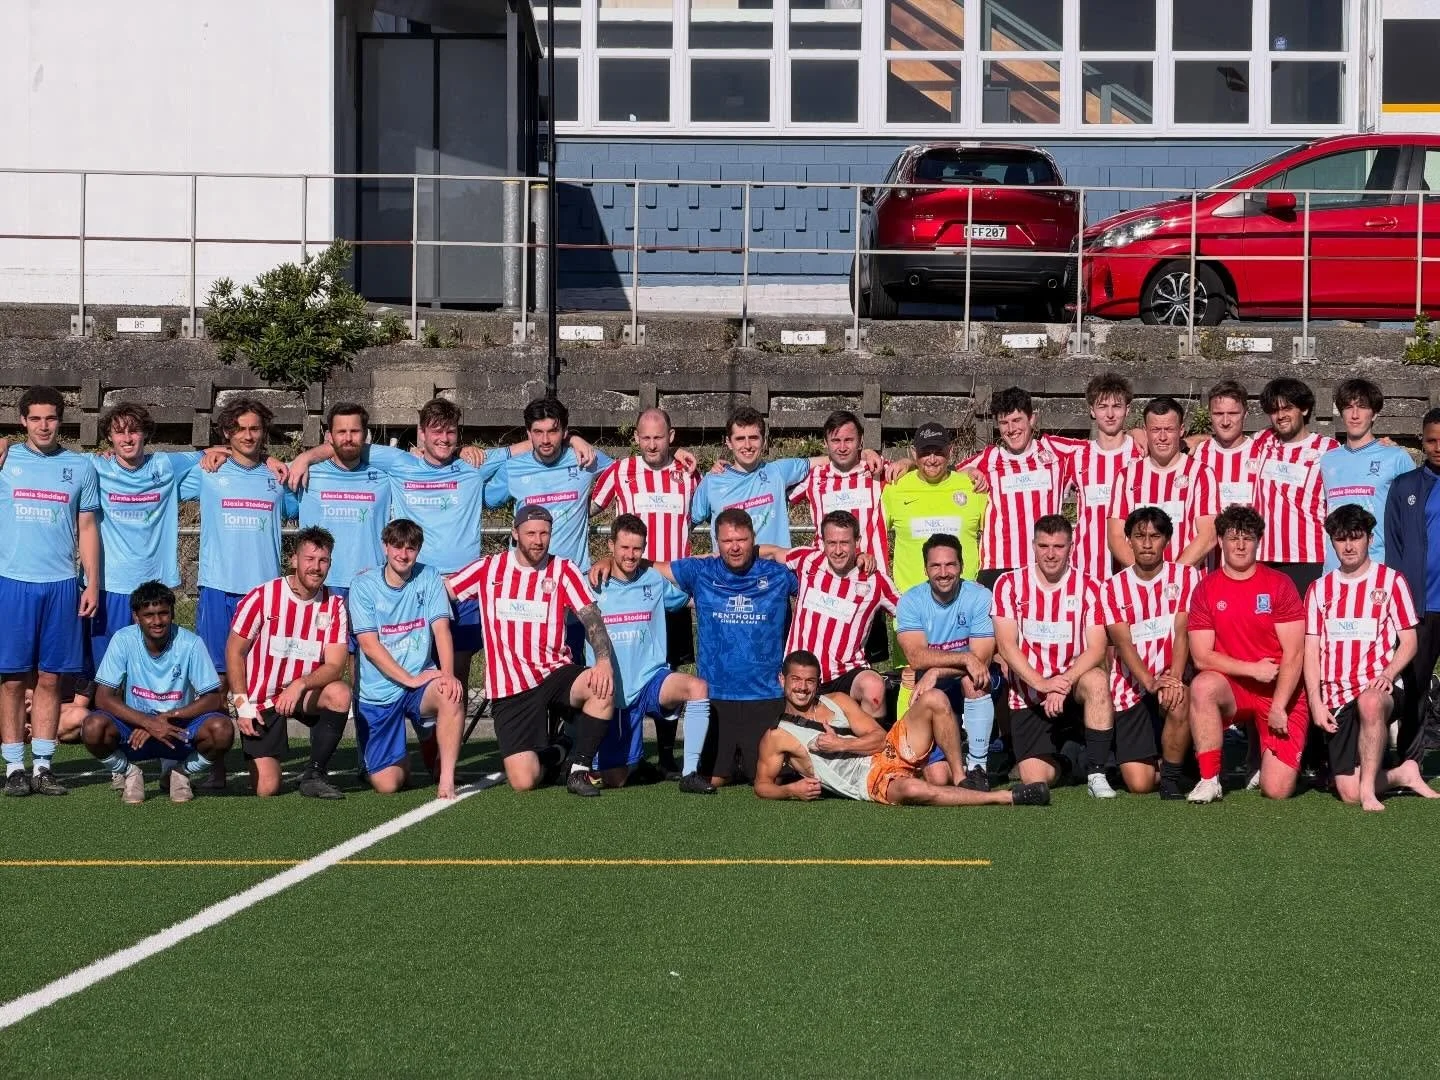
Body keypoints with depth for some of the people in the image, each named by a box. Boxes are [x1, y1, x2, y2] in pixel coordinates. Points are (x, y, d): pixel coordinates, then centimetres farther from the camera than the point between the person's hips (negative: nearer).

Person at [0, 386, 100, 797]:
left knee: (50, 678, 4)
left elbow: (87, 528, 11)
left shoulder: (80, 467, 9)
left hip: (61, 585, 1)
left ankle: (42, 764, 9)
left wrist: (92, 584, 4)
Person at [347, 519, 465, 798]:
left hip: (420, 683, 1)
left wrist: (448, 674, -25)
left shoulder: (429, 579, 2)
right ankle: (401, 761, 28)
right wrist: (410, 679, -20)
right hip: (377, 693, -1)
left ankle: (447, 778, -21)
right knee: (386, 784, -11)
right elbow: (369, 645, -11)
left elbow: (441, 630, -7)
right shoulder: (363, 584, -5)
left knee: (451, 693, -36)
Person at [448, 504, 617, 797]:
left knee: (602, 686, -34)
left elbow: (592, 619, -8)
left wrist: (604, 661, -27)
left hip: (556, 672, 0)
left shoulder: (564, 571, 2)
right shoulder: (488, 569, 5)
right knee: (522, 782, -14)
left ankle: (579, 769, -12)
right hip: (510, 688, 0)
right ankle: (548, 756, 26)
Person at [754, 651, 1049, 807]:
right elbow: (762, 785, 7)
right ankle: (1008, 797, -32)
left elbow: (879, 737, 10)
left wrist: (841, 745, -7)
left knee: (934, 699, -15)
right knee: (912, 789, -42)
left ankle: (960, 779, -12)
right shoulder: (777, 737, 5)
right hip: (872, 783, -6)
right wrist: (789, 790, -15)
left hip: (892, 751, 6)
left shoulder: (836, 701, 17)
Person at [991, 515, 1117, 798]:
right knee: (1035, 780, -9)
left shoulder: (1087, 588, -2)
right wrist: (1042, 682, -22)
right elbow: (1006, 645, -8)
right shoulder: (1010, 585, -1)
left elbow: (1096, 648, -9)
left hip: (1073, 690, -1)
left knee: (1096, 679, -36)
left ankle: (1096, 772, -23)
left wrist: (1064, 683, -26)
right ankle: (1064, 760, 30)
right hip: (1029, 698, 1)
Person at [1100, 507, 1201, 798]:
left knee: (1179, 702, -39)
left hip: (1171, 676, -1)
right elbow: (1123, 643, -9)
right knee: (1139, 784, -8)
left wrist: (1174, 678, -27)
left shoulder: (1186, 577, 1)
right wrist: (1150, 682, -26)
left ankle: (1171, 779, -15)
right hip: (1132, 687, 1)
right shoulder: (1113, 588, 3)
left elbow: (1182, 631, -11)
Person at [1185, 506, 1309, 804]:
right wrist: (1254, 669, -14)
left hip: (1282, 693, -1)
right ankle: (1209, 779, -23)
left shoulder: (1279, 584, -5)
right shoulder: (1206, 589, 0)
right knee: (1202, 686, -35)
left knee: (1277, 790, -13)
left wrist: (1278, 707, -15)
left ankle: (1266, 755, 24)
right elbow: (1201, 657, -5)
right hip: (1232, 687, 2)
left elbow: (1294, 653, -8)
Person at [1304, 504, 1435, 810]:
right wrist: (1316, 702, -3)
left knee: (1370, 703, -43)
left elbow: (1409, 641, 3)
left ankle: (1369, 789, -31)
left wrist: (1388, 673, -17)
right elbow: (1312, 650, 9)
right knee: (1348, 793, -10)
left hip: (1377, 685, -3)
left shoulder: (1391, 581, 5)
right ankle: (1403, 775, 19)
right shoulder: (1320, 589, 13)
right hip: (1337, 696, 3)